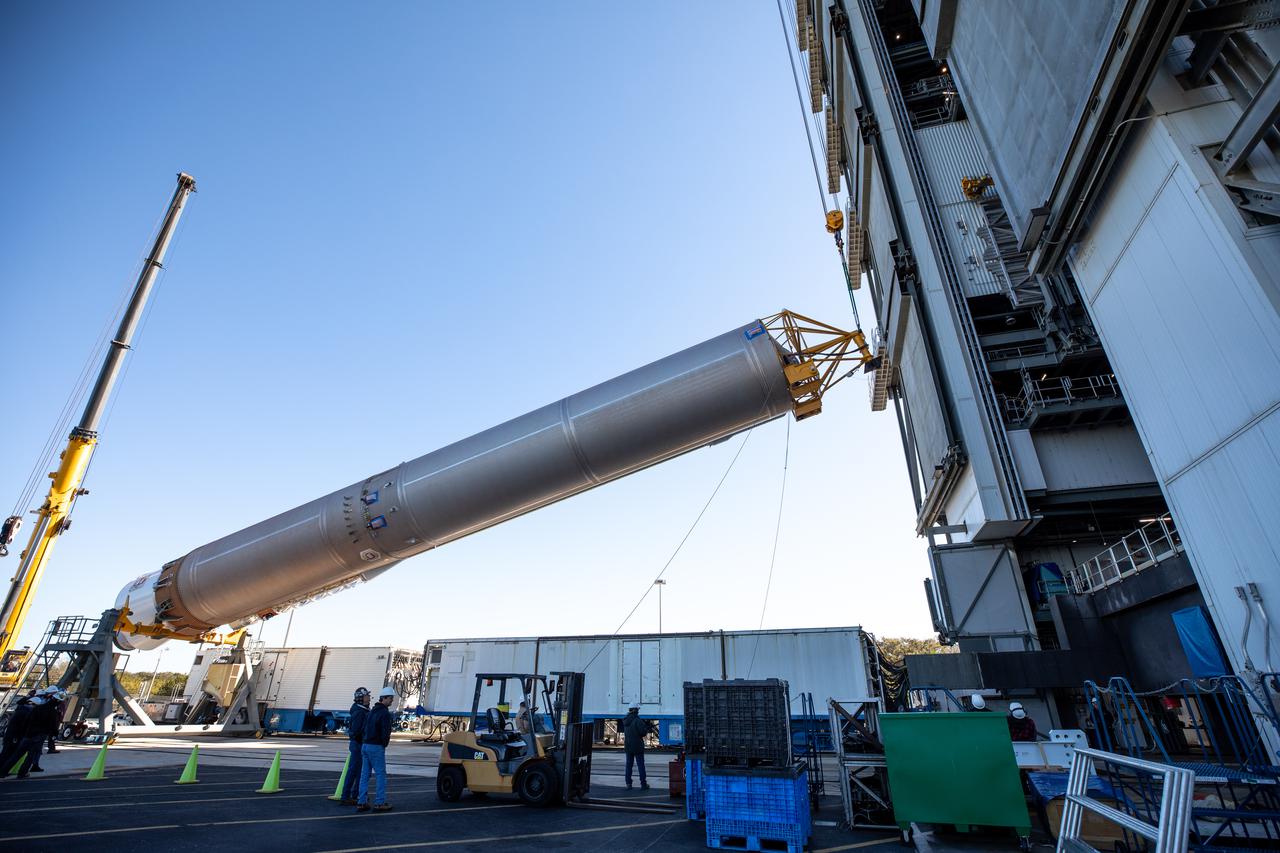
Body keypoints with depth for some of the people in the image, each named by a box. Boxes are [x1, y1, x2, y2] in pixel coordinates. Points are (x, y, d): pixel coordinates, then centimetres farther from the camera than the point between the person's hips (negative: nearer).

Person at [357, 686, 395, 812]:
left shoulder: (372, 711, 16)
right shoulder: (385, 713, -13)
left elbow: (364, 728, 19)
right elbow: (386, 732, -17)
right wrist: (384, 744, -1)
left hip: (365, 745, 9)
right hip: (376, 747, -9)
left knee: (365, 774, 12)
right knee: (381, 774, -2)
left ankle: (362, 802, 13)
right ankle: (380, 803, 0)